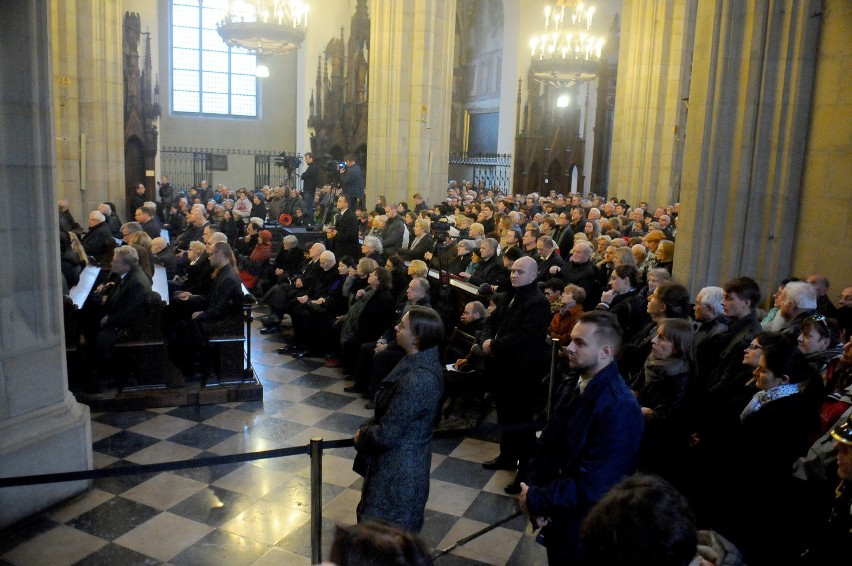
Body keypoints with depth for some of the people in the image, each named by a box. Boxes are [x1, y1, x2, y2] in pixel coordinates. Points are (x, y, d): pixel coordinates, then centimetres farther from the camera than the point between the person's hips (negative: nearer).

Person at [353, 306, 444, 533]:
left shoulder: (417, 380, -32)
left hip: (398, 467, -9)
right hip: (408, 457, 9)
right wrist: (368, 428, -1)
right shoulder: (423, 361, -2)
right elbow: (392, 413, 10)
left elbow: (387, 434, -26)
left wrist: (362, 436, -7)